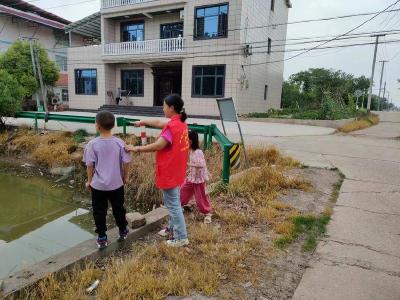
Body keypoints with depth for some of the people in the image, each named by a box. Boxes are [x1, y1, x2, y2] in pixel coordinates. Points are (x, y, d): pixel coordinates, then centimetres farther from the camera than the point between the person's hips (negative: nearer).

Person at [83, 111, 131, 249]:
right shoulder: (119, 142, -10)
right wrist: (125, 177, 11)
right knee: (118, 208, 20)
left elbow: (90, 165, -8)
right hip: (117, 184, 2)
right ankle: (123, 231, 36)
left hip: (98, 185, -2)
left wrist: (89, 181, 7)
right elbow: (126, 162, -5)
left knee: (99, 212, 13)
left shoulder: (92, 144, -13)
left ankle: (102, 238, 21)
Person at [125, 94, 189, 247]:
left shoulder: (172, 126, -24)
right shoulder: (180, 122, 6)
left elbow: (158, 145, -27)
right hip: (176, 170, 10)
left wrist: (136, 148, -17)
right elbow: (159, 123, 19)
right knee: (173, 202, 22)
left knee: (173, 204, 1)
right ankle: (173, 228, 38)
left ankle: (181, 237, 11)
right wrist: (142, 122, 24)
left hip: (169, 172, -10)